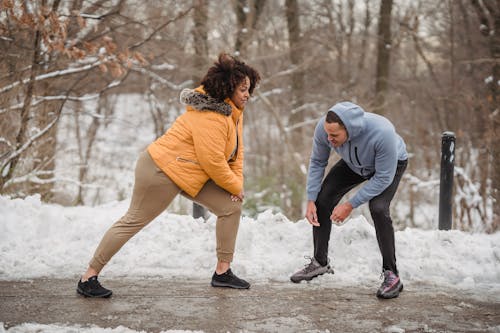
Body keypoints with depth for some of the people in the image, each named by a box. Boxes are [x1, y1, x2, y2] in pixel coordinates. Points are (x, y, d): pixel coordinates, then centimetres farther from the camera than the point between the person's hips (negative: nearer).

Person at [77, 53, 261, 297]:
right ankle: (89, 277, 6)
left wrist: (237, 183, -2)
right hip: (161, 170, -10)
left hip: (191, 174, 10)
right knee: (134, 221, -4)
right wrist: (236, 187, -12)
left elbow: (235, 151, 12)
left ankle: (222, 272, 10)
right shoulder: (210, 117, -26)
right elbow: (213, 162, -26)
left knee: (231, 206, 3)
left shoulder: (234, 111, 6)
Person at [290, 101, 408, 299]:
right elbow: (317, 162, -12)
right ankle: (320, 262, 16)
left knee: (378, 208, -28)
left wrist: (350, 205, -30)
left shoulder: (382, 133, -45)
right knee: (322, 200, -4)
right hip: (353, 164, 5)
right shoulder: (323, 128, -31)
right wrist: (311, 200, -16)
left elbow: (384, 177, -33)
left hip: (392, 164, -5)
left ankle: (391, 275, -14)